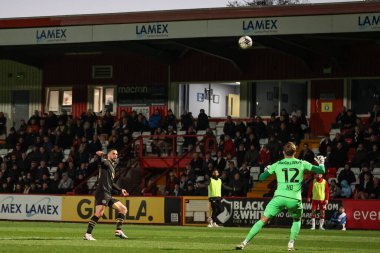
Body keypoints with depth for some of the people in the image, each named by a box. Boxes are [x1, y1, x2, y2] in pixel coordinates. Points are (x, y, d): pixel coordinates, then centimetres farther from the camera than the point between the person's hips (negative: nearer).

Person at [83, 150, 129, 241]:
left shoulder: (112, 166, 26)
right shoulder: (106, 162, 1)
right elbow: (101, 161, -26)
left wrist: (120, 190, 37)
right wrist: (99, 155, -48)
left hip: (108, 195, 10)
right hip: (102, 192, -10)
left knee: (123, 209, 12)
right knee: (99, 213, -22)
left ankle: (118, 231, 9)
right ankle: (88, 234, -21)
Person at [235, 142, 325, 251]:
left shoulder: (277, 165, 11)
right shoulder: (302, 163, 10)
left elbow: (261, 178, 15)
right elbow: (321, 170, 13)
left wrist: (266, 170, 37)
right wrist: (321, 163, 37)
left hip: (280, 197, 0)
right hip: (295, 199, 0)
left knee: (263, 220, 4)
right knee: (297, 220, 28)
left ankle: (244, 243, -5)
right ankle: (291, 243, 11)